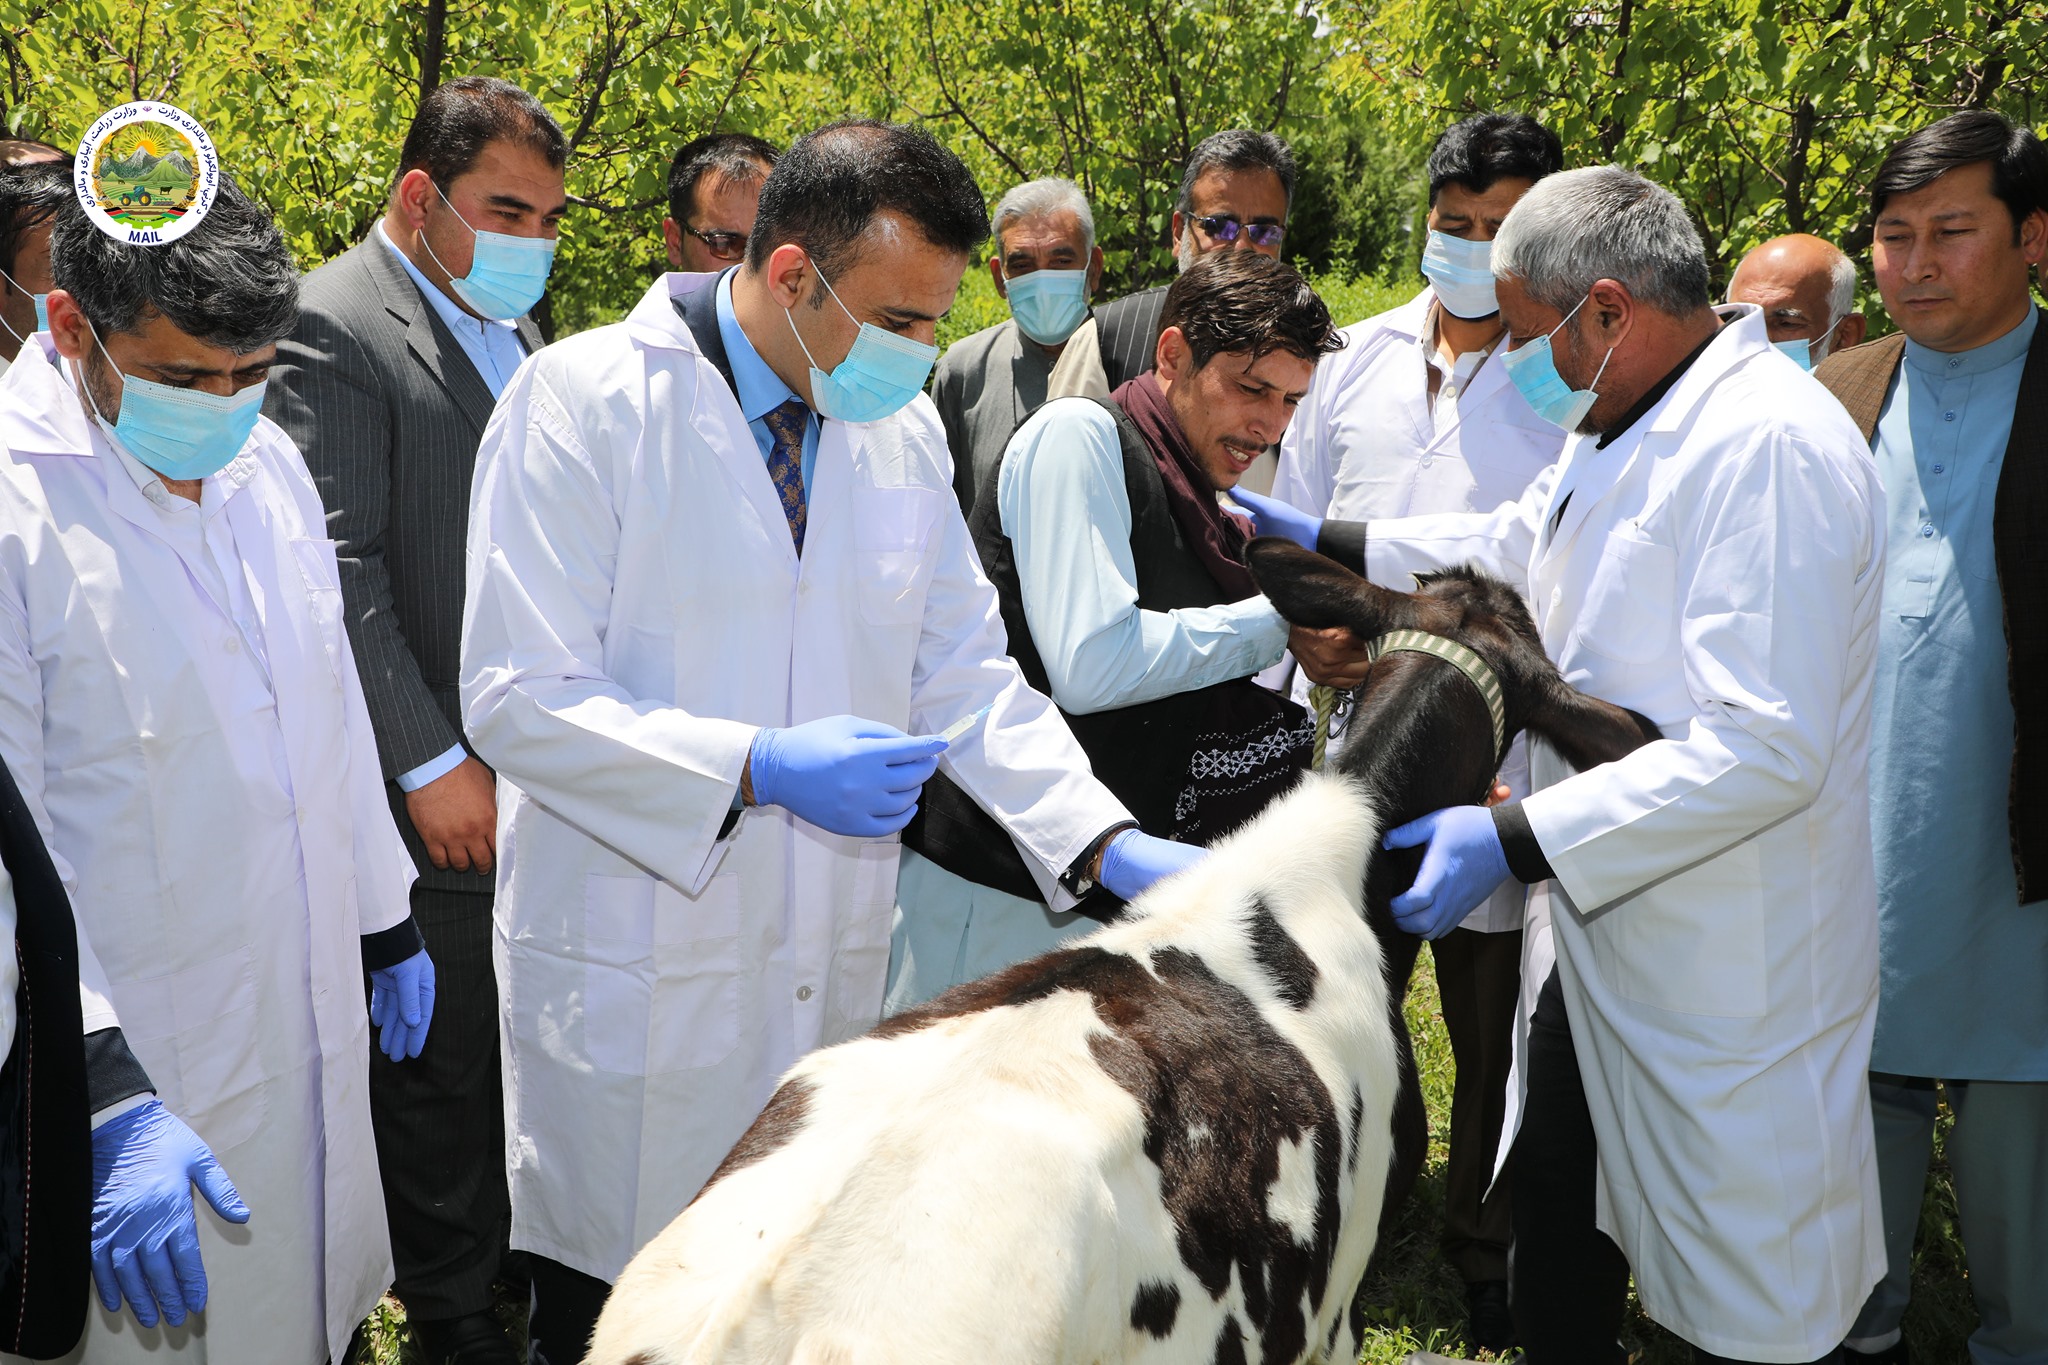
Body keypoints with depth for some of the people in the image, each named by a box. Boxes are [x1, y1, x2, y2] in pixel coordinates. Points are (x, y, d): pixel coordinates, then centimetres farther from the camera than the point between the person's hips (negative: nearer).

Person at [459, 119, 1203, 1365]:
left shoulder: (905, 430, 7)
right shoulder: (585, 402, -12)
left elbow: (966, 676, 9)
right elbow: (518, 697, -16)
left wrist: (1110, 846, -4)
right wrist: (758, 769, -25)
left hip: (829, 972, 5)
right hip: (637, 975, -5)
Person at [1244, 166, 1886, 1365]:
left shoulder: (1770, 449, -25)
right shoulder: (1626, 428, 8)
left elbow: (1765, 749, -31)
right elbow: (1520, 543, 28)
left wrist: (1516, 842, -30)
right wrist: (1332, 543, 30)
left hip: (1729, 984, -10)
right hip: (1605, 931, 10)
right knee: (1559, 1232, 24)